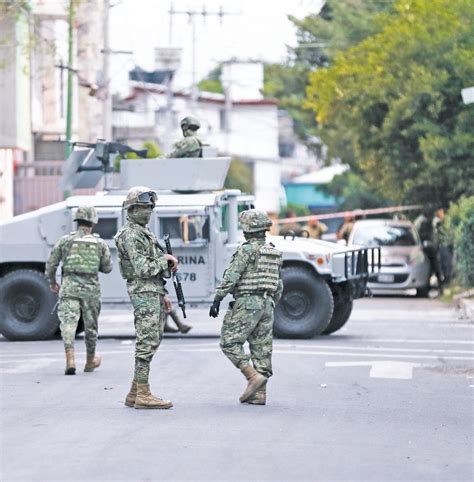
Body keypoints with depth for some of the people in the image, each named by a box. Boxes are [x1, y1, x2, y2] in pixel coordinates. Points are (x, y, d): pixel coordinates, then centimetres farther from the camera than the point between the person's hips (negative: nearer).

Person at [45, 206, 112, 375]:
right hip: (91, 287, 1)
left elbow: (51, 264, 8)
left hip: (69, 286, -1)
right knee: (90, 325, 16)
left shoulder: (65, 240, 4)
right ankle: (90, 360, 32)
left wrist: (52, 282, 24)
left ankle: (70, 360, -25)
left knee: (68, 322, -7)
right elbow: (107, 267, 11)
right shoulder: (100, 243, 5)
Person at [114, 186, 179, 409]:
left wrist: (163, 295, 20)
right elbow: (142, 269, -21)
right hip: (143, 293, -10)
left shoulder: (144, 232, 20)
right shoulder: (130, 235, -12)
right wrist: (165, 259, -9)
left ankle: (134, 394, 13)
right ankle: (143, 395, -11)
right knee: (147, 343, -11)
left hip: (154, 292, 10)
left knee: (151, 343, 10)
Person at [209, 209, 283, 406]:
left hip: (247, 303, -8)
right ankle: (260, 393, 5)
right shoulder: (274, 252, 14)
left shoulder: (247, 250, -10)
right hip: (266, 304, 8)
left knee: (230, 342, -2)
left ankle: (254, 377, -15)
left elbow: (231, 277, -16)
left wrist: (217, 300, -12)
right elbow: (279, 285, 19)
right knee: (262, 348, 7)